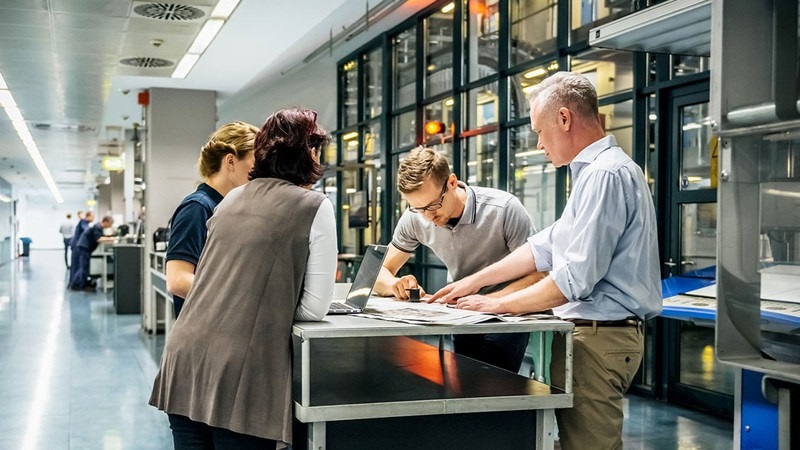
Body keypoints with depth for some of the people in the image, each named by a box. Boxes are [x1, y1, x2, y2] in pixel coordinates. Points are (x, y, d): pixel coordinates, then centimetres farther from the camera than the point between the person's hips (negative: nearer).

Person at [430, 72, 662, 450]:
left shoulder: (605, 175, -18)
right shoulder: (594, 171, 16)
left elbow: (575, 279, -22)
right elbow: (545, 247, 20)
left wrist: (498, 305, -12)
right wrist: (474, 281, 18)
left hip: (599, 337, -10)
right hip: (591, 333, 10)